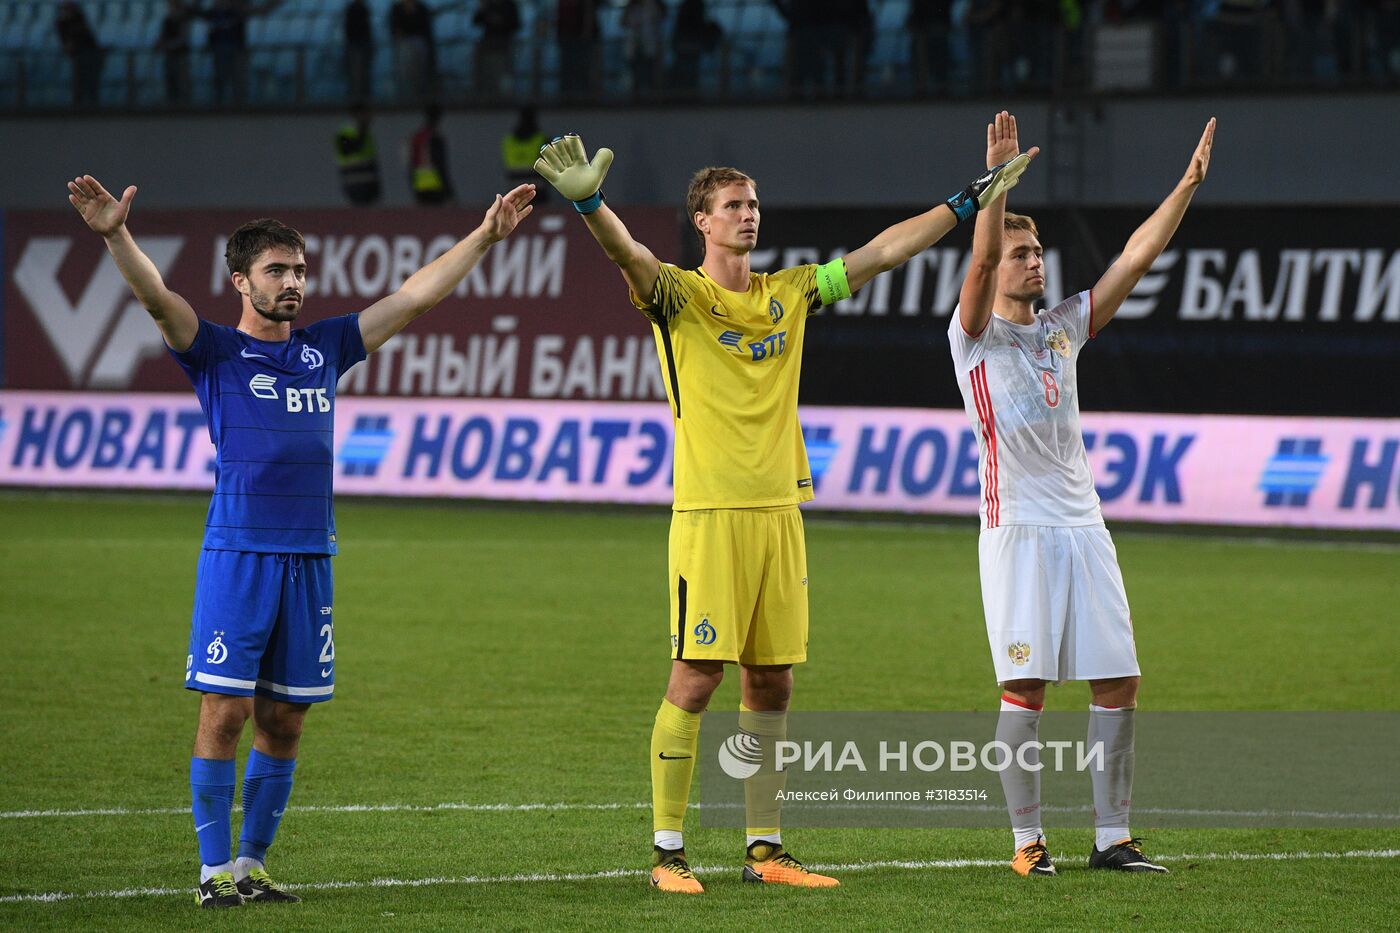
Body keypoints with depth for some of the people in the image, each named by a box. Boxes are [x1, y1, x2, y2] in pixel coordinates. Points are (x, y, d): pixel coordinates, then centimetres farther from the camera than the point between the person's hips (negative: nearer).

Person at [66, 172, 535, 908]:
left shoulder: (324, 349, 15)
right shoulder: (215, 351, 3)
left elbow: (416, 296, 18)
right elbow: (156, 296, -14)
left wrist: (485, 237, 16)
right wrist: (116, 236, -32)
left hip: (309, 557, 5)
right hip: (237, 551, -5)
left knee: (283, 721, 7)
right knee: (224, 711, -7)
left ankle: (252, 864, 16)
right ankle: (215, 869, -1)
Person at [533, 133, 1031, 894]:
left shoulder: (788, 294, 15)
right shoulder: (679, 295, -1)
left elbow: (880, 254, 21)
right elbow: (630, 256, -22)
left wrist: (967, 202, 23)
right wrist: (588, 203, -42)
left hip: (779, 510, 6)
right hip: (709, 512, -6)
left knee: (771, 682, 8)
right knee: (694, 679, -7)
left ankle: (764, 849, 15)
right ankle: (667, 852, -1)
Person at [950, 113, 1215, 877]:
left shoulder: (1063, 328, 16)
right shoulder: (976, 335, 2)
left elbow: (1137, 256, 12)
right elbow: (979, 260, -17)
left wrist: (1188, 184, 5)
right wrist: (998, 177, -27)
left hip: (1083, 525, 5)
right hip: (1017, 528, -5)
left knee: (1118, 682, 0)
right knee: (1024, 687, -8)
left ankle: (1112, 836, 5)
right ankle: (1027, 838, 0)